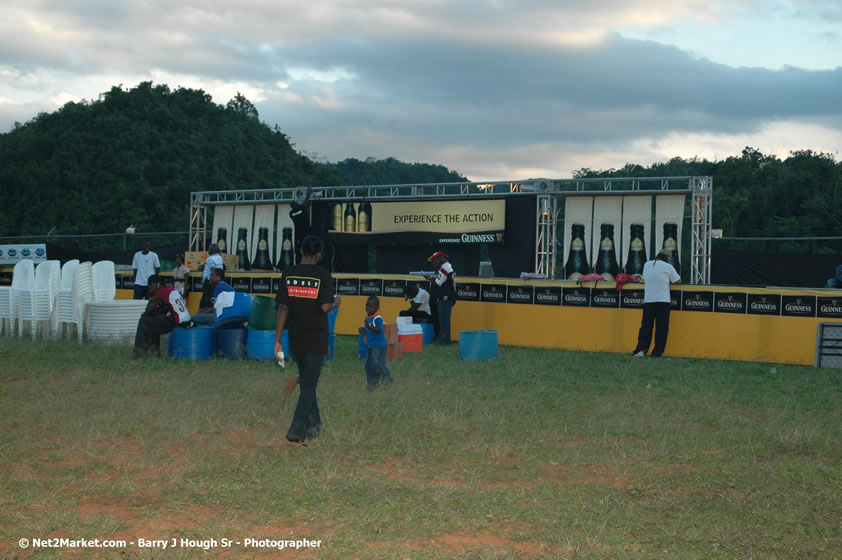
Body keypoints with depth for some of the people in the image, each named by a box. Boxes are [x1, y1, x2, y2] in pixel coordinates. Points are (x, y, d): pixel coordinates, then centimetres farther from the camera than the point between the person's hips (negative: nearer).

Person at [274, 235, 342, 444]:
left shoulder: (288, 275, 1)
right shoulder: (323, 275, -8)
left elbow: (283, 308, 0)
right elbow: (325, 307, -16)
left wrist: (277, 340, 2)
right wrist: (335, 303, 8)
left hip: (295, 337, 4)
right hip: (316, 338, -4)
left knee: (306, 381, 18)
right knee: (309, 384, -2)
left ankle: (314, 426, 25)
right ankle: (297, 430, -12)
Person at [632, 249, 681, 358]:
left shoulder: (647, 264, 11)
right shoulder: (668, 267, -2)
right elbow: (678, 281, 5)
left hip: (648, 300, 3)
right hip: (663, 300, -3)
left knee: (646, 325, 5)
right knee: (661, 327, 4)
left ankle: (641, 349, -7)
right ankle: (657, 352, 5)